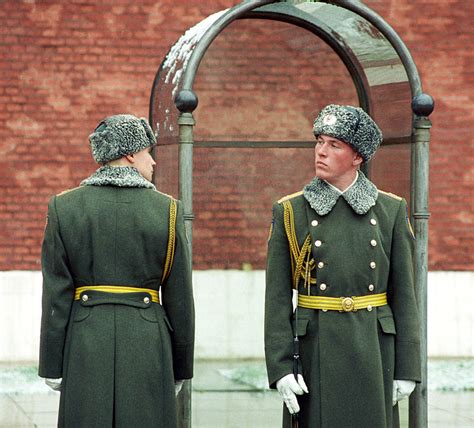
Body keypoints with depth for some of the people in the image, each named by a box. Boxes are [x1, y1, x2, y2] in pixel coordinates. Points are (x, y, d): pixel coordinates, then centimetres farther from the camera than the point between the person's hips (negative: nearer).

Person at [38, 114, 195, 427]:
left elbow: (56, 296, -2)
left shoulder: (65, 207, 0)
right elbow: (180, 299, 2)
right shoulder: (168, 210, -1)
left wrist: (53, 366, 4)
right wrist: (181, 368, 11)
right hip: (148, 343, -1)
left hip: (85, 344, 1)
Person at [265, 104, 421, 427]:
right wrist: (280, 368, -10)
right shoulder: (290, 212, 1)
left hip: (374, 351, 1)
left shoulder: (391, 210, 4)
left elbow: (404, 293, 4)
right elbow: (277, 298, -2)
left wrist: (406, 369, -1)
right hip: (315, 350, -1)